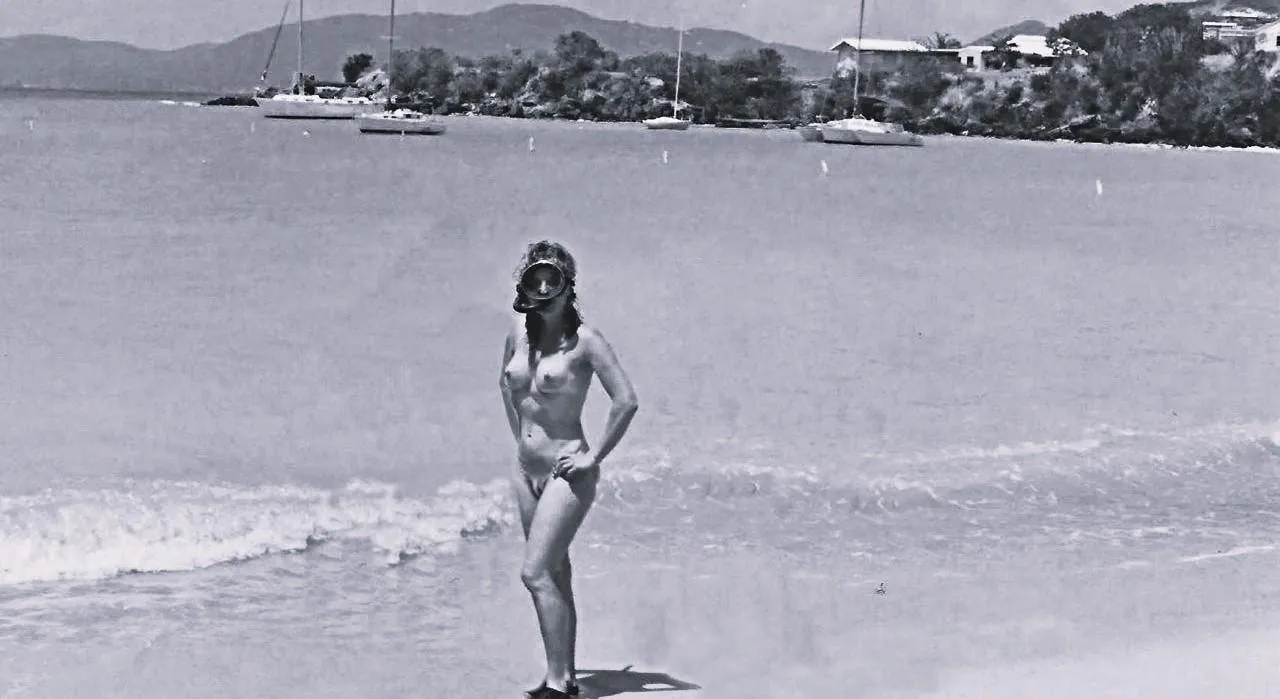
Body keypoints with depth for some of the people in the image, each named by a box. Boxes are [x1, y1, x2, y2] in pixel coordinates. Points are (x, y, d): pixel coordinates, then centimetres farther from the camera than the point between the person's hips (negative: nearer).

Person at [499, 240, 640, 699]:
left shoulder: (584, 339, -14)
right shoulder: (519, 332, 5)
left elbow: (626, 401, -19)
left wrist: (595, 456, -15)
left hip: (567, 472, -7)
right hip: (526, 468, 7)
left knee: (536, 573, -14)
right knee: (555, 575, 12)